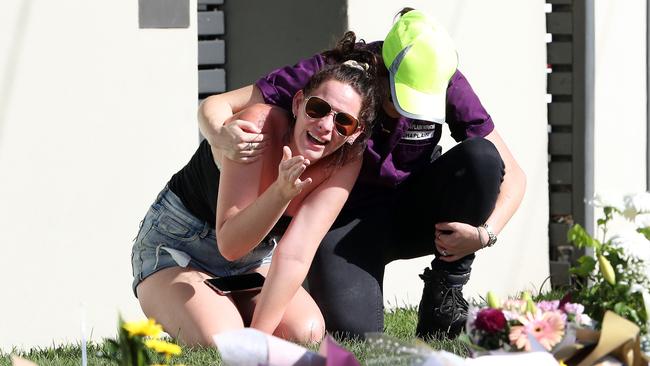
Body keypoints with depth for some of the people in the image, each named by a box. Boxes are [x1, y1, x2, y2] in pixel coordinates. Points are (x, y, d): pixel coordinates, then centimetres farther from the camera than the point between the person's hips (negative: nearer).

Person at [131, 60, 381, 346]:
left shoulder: (346, 162, -17)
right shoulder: (259, 125, -30)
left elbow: (296, 254, -22)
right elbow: (229, 244, -31)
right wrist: (281, 192, -47)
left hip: (253, 260, 4)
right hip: (175, 247, -4)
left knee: (307, 333, -24)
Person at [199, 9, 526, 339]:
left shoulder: (446, 86, -17)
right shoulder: (329, 73, -22)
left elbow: (512, 174, -11)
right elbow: (215, 105, -22)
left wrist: (485, 233, -30)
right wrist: (222, 138, -46)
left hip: (411, 212, 3)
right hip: (347, 215, -2)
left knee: (481, 156, -27)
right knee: (353, 330, -30)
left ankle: (443, 300, -11)